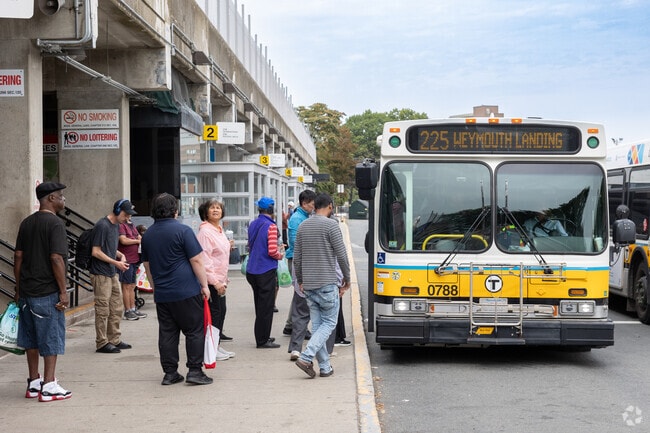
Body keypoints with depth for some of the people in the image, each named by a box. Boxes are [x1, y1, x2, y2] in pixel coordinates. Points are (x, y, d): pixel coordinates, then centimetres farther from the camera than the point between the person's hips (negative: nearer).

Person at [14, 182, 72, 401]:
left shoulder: (26, 223, 10)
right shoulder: (54, 223, -13)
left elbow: (18, 257, 11)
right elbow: (56, 259, -19)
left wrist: (18, 289, 17)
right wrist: (63, 291, -15)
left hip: (27, 292, 7)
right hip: (48, 293, -7)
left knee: (32, 338, 14)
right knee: (51, 338, 0)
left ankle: (33, 383, 21)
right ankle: (48, 386, 2)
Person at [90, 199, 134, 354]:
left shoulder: (116, 225, 13)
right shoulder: (102, 226, -16)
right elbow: (96, 252, -17)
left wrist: (121, 255, 4)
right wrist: (116, 263, -14)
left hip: (113, 274, 9)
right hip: (101, 274, -9)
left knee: (117, 309, 13)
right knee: (103, 310, -3)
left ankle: (114, 340, 22)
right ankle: (102, 343, 3)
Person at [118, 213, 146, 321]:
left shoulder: (132, 225, 18)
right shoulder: (121, 225, -12)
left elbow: (139, 237, 26)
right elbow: (123, 240, -21)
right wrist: (137, 241, -10)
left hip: (134, 260, 9)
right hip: (126, 260, -9)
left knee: (132, 286, 14)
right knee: (126, 286, -3)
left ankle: (133, 309, 20)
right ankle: (127, 311, 2)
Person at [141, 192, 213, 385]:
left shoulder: (147, 235, 11)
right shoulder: (182, 230, -9)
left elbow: (147, 265, 19)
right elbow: (196, 260, -10)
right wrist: (204, 285, -3)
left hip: (161, 294, 6)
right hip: (187, 292, -6)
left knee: (167, 333, 9)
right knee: (194, 331, 1)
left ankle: (170, 373, 10)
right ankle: (194, 370, -2)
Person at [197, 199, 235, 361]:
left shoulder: (219, 230, 15)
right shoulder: (205, 231, -15)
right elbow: (204, 258, -22)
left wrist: (228, 246, 10)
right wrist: (215, 281, -24)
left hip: (220, 279, 10)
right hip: (211, 280, -10)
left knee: (221, 310, 13)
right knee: (214, 312, -6)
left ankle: (217, 345, 22)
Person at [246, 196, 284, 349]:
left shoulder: (252, 225, 7)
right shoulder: (271, 226, -15)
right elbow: (272, 251, -21)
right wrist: (280, 255, 1)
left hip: (252, 271, 7)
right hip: (266, 271, -7)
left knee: (260, 305, 17)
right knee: (266, 306, 1)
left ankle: (262, 337, 26)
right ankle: (262, 340, 4)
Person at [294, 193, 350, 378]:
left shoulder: (302, 226, 9)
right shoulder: (331, 225, -9)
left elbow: (297, 258, 12)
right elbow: (341, 255, -9)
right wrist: (347, 279, 4)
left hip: (309, 284, 6)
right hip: (327, 283, -6)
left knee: (317, 324, 9)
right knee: (329, 323, 2)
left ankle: (325, 367, 9)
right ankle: (306, 357, -13)